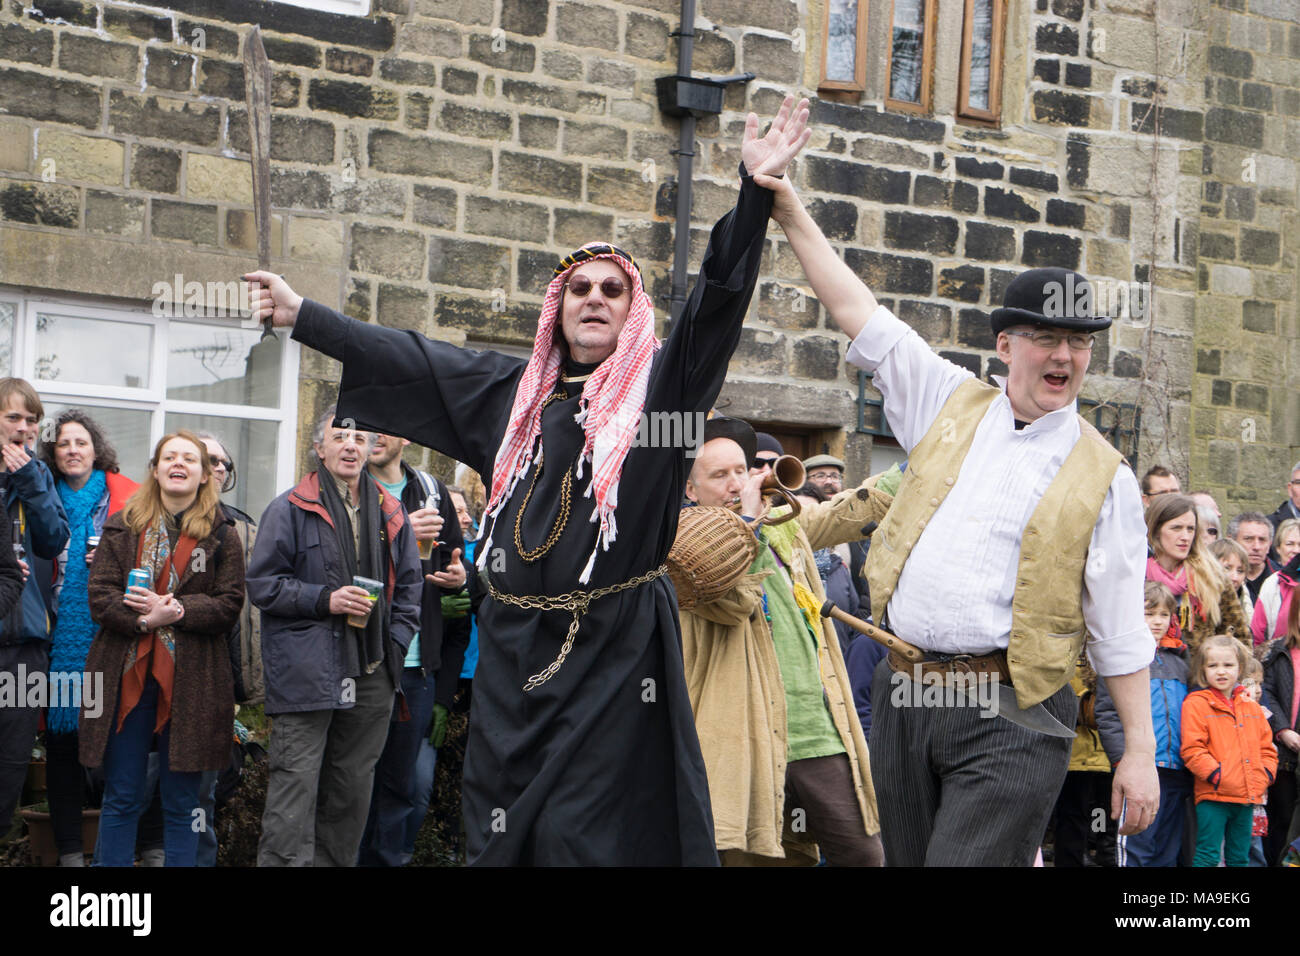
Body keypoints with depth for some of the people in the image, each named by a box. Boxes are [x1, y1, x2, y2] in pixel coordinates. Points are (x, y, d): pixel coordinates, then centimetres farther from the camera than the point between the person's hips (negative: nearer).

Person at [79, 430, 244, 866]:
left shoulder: (221, 534, 5)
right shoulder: (122, 527, 9)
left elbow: (229, 603, -2)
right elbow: (100, 595, 1)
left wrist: (176, 611, -16)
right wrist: (144, 619, -16)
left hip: (192, 681, -1)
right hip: (127, 678, 1)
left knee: (182, 803, 6)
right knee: (121, 797, 7)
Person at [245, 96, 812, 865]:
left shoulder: (659, 385, 2)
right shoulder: (512, 392, 15)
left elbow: (720, 298, -11)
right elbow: (407, 360, 20)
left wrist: (757, 191, -22)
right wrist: (303, 316, 24)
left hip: (616, 652, -5)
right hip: (515, 649, 5)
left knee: (585, 834, -4)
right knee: (502, 832, 9)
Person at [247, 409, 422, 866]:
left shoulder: (390, 513, 14)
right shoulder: (290, 509, 0)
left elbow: (409, 585, 20)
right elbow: (262, 584, -3)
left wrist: (396, 642, 7)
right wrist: (325, 600, -14)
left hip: (371, 675, 5)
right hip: (306, 671, -5)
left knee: (354, 787, 11)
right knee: (296, 784, -9)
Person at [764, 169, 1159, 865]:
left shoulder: (1103, 476, 2)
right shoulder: (951, 407, 11)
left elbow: (1120, 631, 2)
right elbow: (858, 312, 12)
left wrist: (1141, 753, 0)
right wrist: (791, 213, 7)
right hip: (904, 702, 4)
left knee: (966, 861, -16)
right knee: (907, 860, 10)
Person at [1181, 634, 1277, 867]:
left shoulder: (1251, 707, 15)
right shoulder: (1196, 704, -4)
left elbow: (1266, 746, 20)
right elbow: (1191, 749, -12)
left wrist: (1265, 775, 3)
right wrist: (1215, 775, -19)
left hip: (1247, 796, 6)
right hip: (1213, 797, -6)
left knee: (1239, 856, 13)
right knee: (1208, 855, -7)